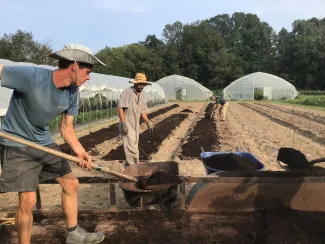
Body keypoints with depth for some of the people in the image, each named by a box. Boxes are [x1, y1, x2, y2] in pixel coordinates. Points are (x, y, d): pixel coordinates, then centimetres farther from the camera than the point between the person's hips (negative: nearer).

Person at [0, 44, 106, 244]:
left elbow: (67, 129, -2)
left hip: (44, 143, 7)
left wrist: (80, 151, -18)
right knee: (28, 200, -8)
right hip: (17, 146, -6)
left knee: (71, 183, 10)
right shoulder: (30, 75, -27)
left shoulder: (72, 93, -7)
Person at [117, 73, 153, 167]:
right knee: (132, 148, -9)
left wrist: (148, 122, 4)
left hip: (136, 126, 8)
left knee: (134, 147, 15)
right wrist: (123, 123, -25)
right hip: (127, 126, -8)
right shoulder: (127, 92, -13)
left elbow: (142, 111, 17)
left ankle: (128, 165, 29)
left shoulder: (141, 96, 12)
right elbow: (120, 108, -19)